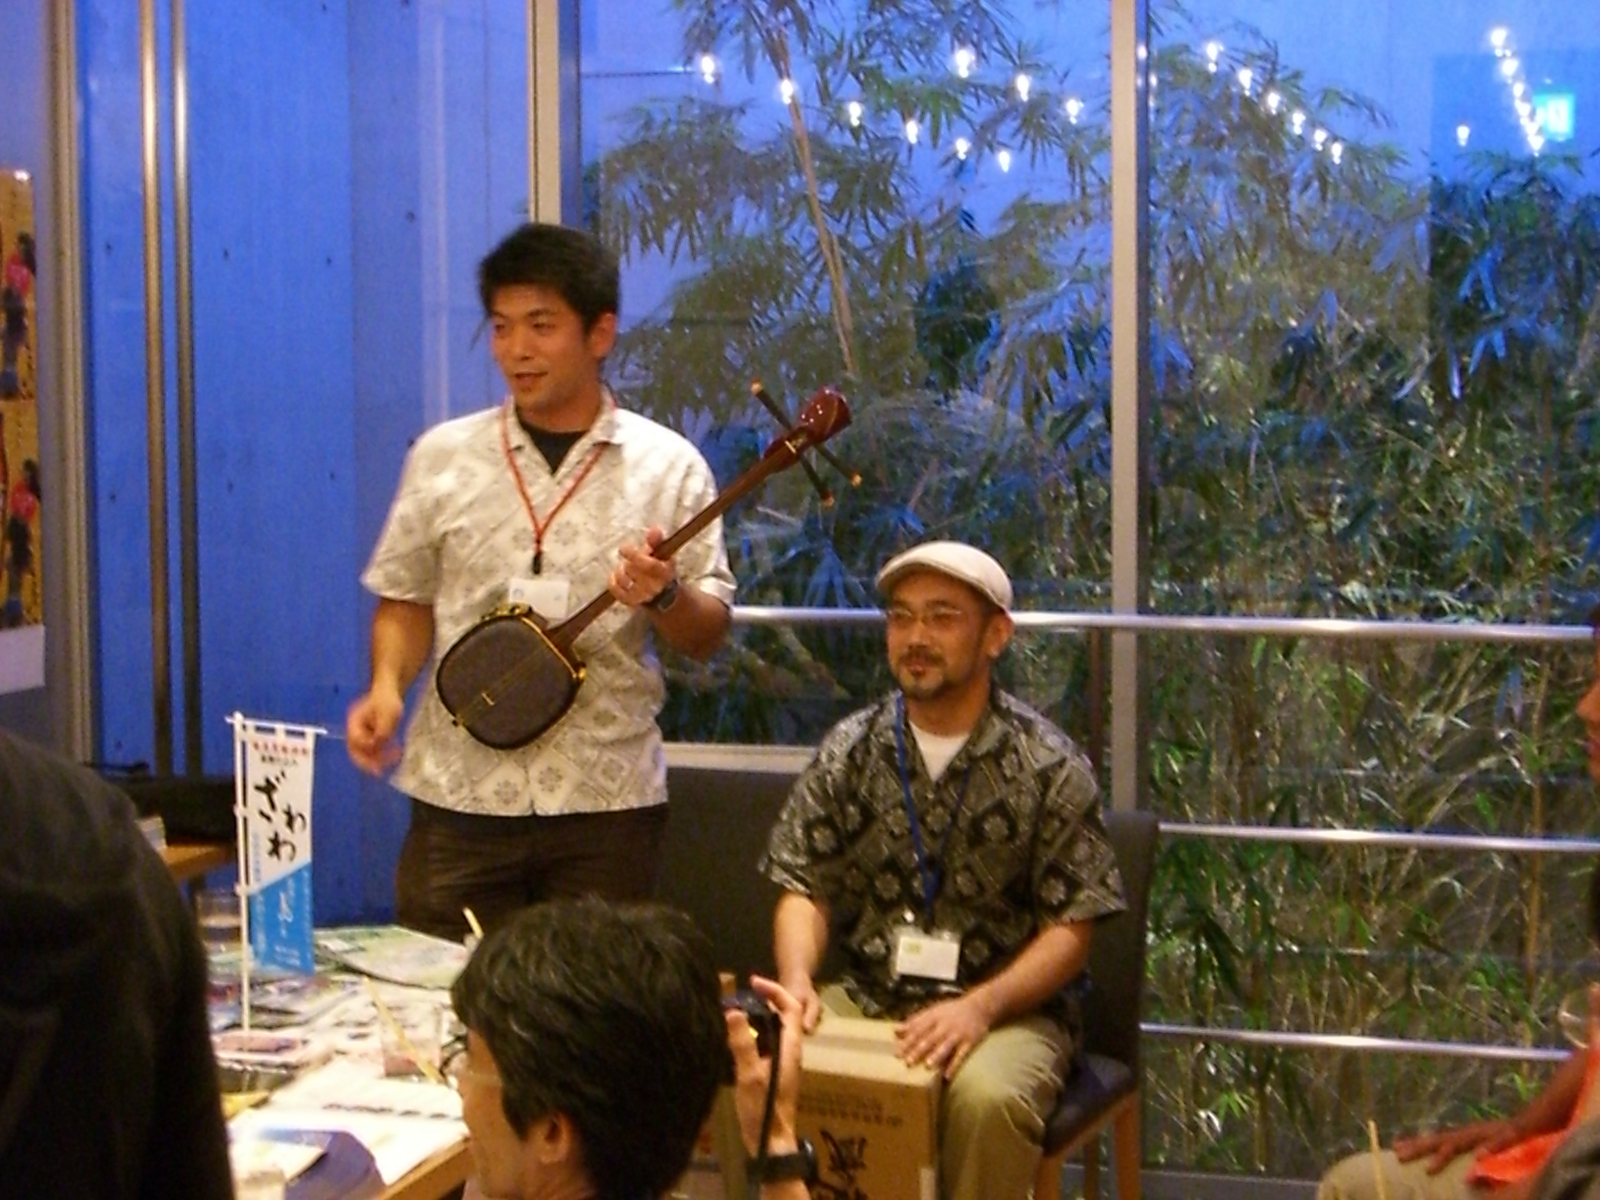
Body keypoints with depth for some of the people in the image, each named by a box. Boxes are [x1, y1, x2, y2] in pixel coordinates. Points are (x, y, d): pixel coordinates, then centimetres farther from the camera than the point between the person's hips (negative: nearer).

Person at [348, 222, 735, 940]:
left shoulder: (668, 467, 0)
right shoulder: (443, 456, 5)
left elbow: (708, 636, 3)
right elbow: (408, 599, 12)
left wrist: (663, 594, -17)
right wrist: (387, 685, -5)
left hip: (607, 797, -1)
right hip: (461, 792, 1)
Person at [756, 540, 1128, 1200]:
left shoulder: (1049, 767, -4)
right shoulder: (849, 750, 7)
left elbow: (1070, 929, -6)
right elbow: (805, 888, 7)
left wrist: (980, 1006, -21)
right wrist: (797, 979, -14)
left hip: (1008, 1007, -3)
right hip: (866, 998, 3)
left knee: (987, 1096, -35)